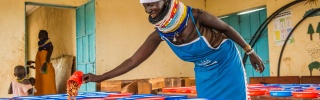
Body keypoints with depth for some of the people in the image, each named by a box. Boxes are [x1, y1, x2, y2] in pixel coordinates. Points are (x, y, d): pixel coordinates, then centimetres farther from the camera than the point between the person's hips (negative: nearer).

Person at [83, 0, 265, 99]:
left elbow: (227, 29, -14)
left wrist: (250, 52, -5)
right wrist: (100, 77, -19)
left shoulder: (196, 16, -30)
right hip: (204, 72, 4)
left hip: (227, 63, -3)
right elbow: (133, 60, -15)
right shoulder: (159, 35, -17)